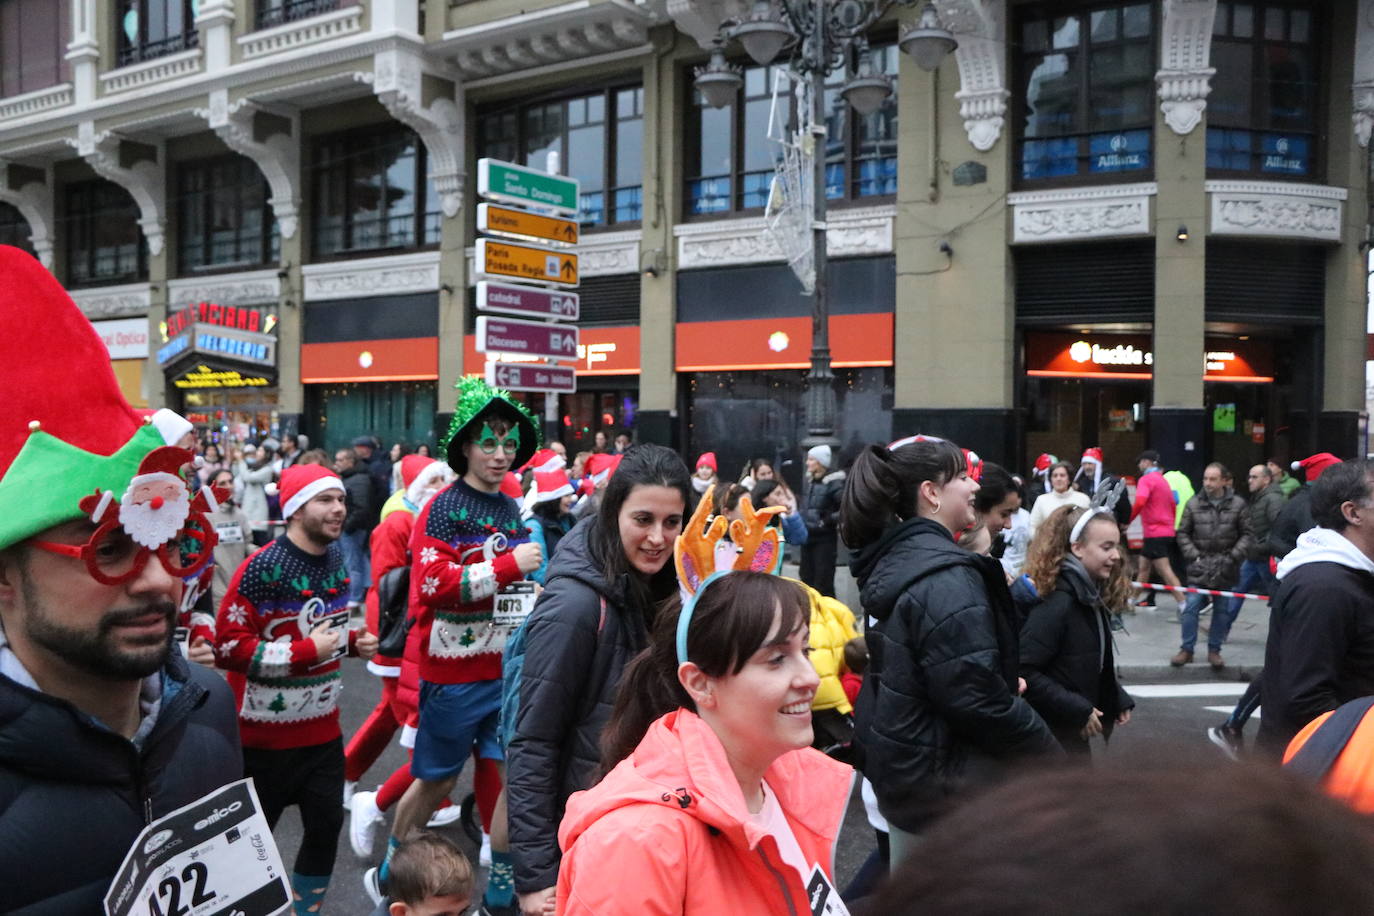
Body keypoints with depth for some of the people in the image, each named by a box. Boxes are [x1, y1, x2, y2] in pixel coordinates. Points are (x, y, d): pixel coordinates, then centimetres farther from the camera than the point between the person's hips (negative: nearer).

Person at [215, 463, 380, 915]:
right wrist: (304, 652, -23)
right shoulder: (262, 568, -20)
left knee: (326, 827, 11)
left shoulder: (336, 561, 6)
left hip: (322, 730, 7)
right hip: (265, 736, -6)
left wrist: (354, 641, 2)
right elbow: (228, 645, -22)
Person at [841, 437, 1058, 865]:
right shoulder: (945, 577, -22)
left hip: (902, 764, 10)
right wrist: (1049, 752, -12)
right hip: (949, 779, -10)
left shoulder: (895, 560, 8)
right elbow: (975, 696, -25)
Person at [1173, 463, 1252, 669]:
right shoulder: (1193, 504, 0)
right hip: (1199, 567, 0)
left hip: (1225, 569, 0)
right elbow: (1183, 534, 6)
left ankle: (1214, 650, 20)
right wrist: (1194, 556, -5)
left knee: (1222, 610, 8)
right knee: (1191, 607, -3)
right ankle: (1186, 649, 8)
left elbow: (1247, 535, 1)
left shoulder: (1237, 504, -1)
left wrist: (1233, 557, -9)